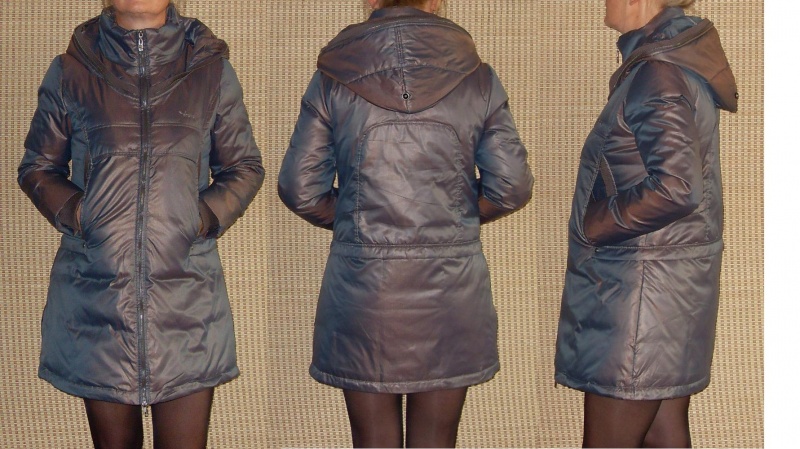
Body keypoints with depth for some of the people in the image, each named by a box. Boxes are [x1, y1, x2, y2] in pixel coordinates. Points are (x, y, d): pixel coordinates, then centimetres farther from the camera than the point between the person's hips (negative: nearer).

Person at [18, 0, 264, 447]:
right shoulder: (71, 71, 6)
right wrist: (73, 213, -4)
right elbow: (37, 167, 14)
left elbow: (245, 168, 13)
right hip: (96, 294, 0)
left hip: (187, 291, 0)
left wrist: (206, 216, -4)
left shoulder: (211, 69, 6)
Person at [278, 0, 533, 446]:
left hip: (361, 288, 0)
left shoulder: (333, 79, 0)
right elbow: (512, 188, 0)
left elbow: (299, 189, -1)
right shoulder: (477, 78, 1)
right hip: (451, 288, 1)